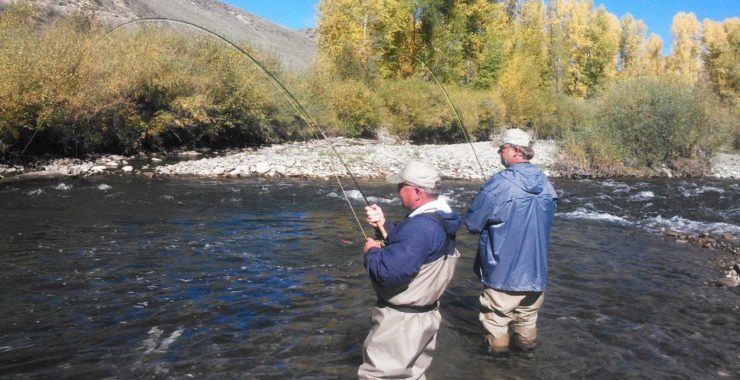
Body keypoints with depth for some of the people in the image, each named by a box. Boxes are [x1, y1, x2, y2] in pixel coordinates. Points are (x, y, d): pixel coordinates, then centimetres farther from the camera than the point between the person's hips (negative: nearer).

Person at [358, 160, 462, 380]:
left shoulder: (420, 226, -28)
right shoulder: (440, 219, 4)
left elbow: (389, 271, -33)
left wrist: (371, 252, -14)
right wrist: (383, 224, 4)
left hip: (401, 320, -10)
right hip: (423, 315, 10)